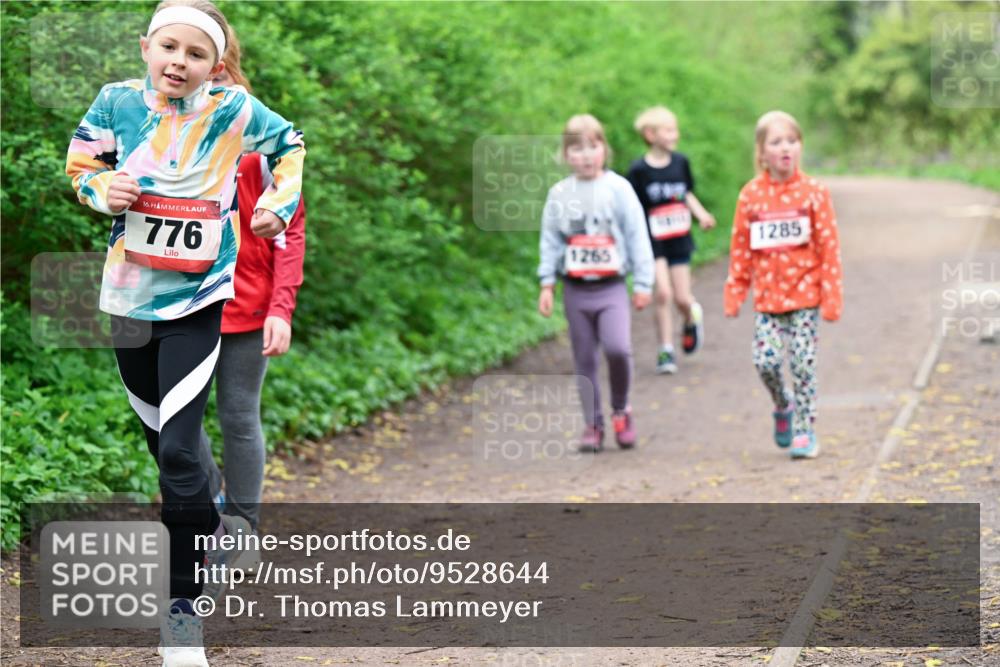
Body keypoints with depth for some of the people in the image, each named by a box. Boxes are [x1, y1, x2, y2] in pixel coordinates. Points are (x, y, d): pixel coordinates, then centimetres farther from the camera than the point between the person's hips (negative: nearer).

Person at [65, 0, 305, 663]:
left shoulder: (232, 110, -10)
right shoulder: (117, 101, -7)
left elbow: (290, 146, 10)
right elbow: (82, 165, 7)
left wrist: (279, 204, 0)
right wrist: (105, 190, -12)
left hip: (197, 302, -3)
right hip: (128, 297, 3)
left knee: (178, 450, -14)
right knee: (164, 440, 17)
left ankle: (184, 602, 0)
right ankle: (218, 533, 46)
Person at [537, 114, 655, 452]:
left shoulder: (618, 188, -2)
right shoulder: (559, 194, 4)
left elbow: (637, 237, 0)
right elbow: (550, 242, 9)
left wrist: (643, 283, -2)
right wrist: (547, 284, 2)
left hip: (611, 286, -3)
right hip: (575, 290, 3)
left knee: (617, 347, -21)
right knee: (584, 360, 7)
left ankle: (621, 409, 2)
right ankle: (593, 424, 17)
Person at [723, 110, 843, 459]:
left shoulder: (814, 191, -4)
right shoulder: (751, 194, 1)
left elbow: (829, 247, -3)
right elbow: (740, 249, 6)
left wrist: (832, 297, -5)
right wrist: (734, 295, 6)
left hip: (806, 294, -2)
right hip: (768, 296, 2)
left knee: (803, 363, -1)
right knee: (765, 361, -7)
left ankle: (805, 429, 14)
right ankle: (782, 407, 23)